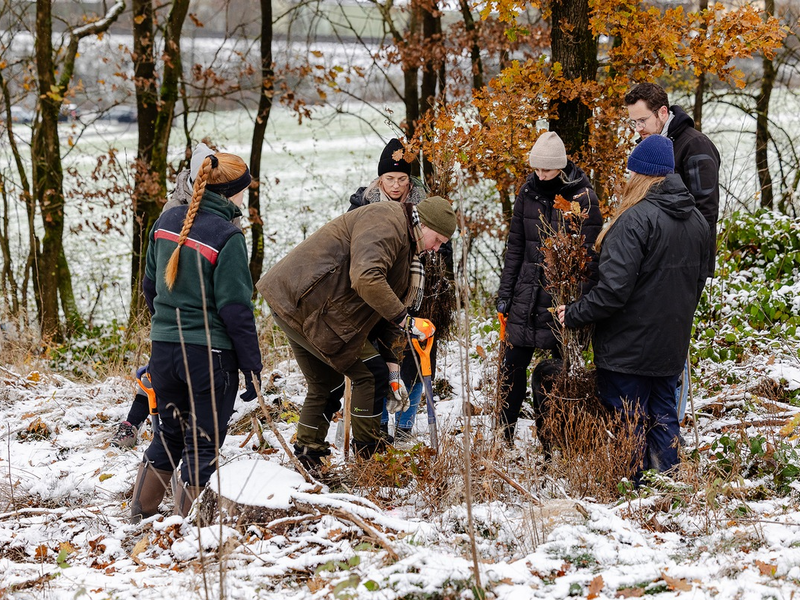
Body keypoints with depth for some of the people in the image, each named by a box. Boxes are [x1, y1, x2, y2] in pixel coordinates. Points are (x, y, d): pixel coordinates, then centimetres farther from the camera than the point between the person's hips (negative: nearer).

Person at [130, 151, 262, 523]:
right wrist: (253, 369, -11)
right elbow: (235, 309, -16)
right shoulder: (226, 236, -16)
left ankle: (139, 517, 24)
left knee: (170, 435, 21)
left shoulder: (167, 222, 5)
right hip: (209, 354, -7)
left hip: (164, 349, 7)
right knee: (203, 445, 4)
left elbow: (150, 286, 16)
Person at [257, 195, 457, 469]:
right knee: (371, 375, -6)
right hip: (311, 305, -11)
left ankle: (307, 459, 28)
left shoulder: (405, 246, 20)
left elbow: (383, 310, 23)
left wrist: (392, 365, 16)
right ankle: (367, 458, 1)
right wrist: (404, 320, -24)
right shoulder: (386, 223, -14)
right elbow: (366, 278, -30)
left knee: (326, 385, 21)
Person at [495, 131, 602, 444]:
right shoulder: (529, 192, 5)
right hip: (527, 295, 4)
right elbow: (515, 246, 12)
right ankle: (503, 437, 15)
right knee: (512, 366, 5)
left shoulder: (583, 197, -8)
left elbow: (590, 254, -9)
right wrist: (504, 293, 9)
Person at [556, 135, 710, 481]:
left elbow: (613, 290, -25)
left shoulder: (637, 219, -21)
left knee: (627, 425, 1)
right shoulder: (696, 220, 6)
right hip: (671, 346, 8)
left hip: (628, 347, -8)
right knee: (663, 418, 16)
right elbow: (699, 279, 18)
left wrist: (573, 316, -13)